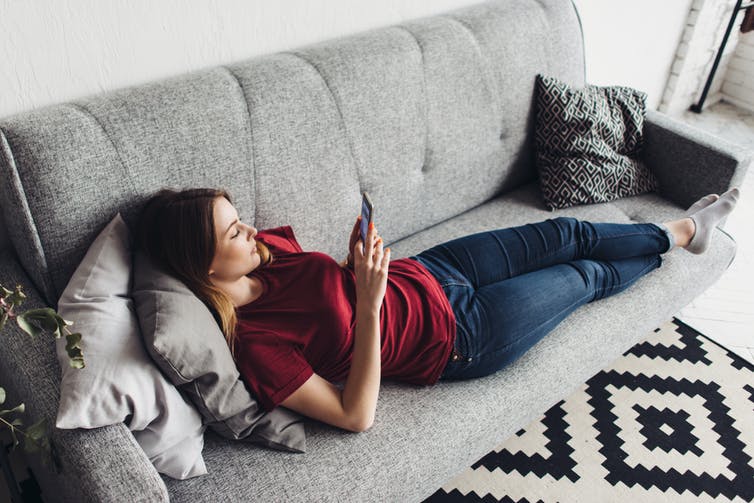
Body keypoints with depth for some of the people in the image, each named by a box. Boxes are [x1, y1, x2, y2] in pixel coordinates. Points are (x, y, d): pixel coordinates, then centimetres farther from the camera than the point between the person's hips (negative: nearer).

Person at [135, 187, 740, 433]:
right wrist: (369, 302, -34)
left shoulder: (262, 249, -8)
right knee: (587, 275, 11)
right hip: (457, 336, -6)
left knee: (567, 233, 13)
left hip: (426, 271, 6)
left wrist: (358, 259, -14)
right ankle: (667, 250, 45)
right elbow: (356, 416, -26)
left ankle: (682, 231, 43)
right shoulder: (253, 346, -29)